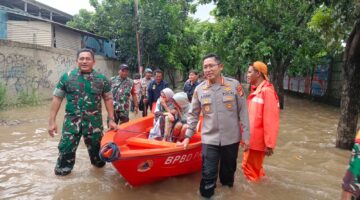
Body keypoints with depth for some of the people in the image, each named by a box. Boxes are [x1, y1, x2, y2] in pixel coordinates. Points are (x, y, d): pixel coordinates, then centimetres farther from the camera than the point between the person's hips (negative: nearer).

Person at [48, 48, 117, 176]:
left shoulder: (101, 79, 0)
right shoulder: (67, 77, 0)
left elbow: (108, 99, 7)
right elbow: (57, 98, 2)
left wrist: (111, 119, 2)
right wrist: (52, 121, -2)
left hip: (94, 122, 1)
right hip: (72, 121, 0)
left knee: (96, 147, 15)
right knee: (66, 148, 1)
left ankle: (98, 163, 40)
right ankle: (62, 170, 21)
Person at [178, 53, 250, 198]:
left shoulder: (234, 85, -6)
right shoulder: (199, 89, -2)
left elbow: (243, 112, -3)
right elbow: (193, 114, 6)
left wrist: (245, 136, -3)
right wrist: (188, 136, 5)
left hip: (231, 138, 0)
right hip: (209, 139, 0)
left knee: (229, 170, 18)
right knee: (208, 175, 1)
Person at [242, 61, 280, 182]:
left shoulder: (266, 91, -20)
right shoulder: (255, 90, 10)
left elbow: (270, 120, -22)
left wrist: (269, 144, -21)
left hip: (257, 139, -9)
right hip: (251, 138, 9)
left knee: (250, 168, 7)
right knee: (250, 166, 23)